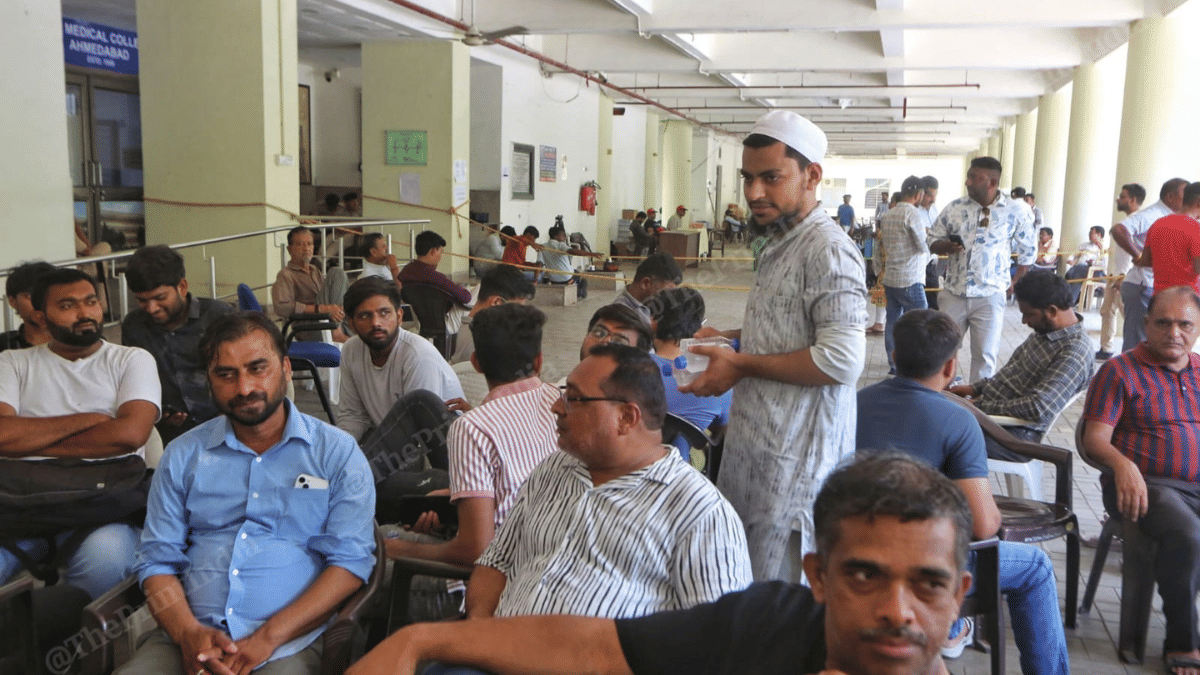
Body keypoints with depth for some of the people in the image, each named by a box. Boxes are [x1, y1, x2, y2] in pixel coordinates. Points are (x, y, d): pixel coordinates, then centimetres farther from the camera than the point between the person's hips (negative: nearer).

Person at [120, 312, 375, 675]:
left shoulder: (338, 453, 3)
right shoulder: (183, 454, 13)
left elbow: (351, 560, -4)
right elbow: (158, 559, 9)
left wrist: (268, 637, -13)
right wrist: (188, 633, -10)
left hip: (289, 641, -2)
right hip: (188, 634, 2)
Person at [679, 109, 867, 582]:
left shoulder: (828, 250, -17)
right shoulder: (779, 244, 16)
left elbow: (841, 359, -25)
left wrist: (741, 365, -18)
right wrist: (729, 339, 14)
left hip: (794, 462, -10)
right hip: (756, 446, 10)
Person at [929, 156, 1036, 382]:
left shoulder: (1016, 212, -3)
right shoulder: (955, 207, 1)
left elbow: (1026, 253, 7)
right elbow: (933, 240, 7)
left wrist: (1013, 283, 2)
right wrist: (946, 246, -15)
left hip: (990, 297, -2)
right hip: (953, 293, 2)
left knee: (985, 355, 4)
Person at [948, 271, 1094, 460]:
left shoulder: (1074, 353, -19)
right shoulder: (1045, 330, 11)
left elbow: (1039, 409, -27)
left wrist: (983, 406, -20)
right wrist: (975, 388, 12)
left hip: (1016, 431, -10)